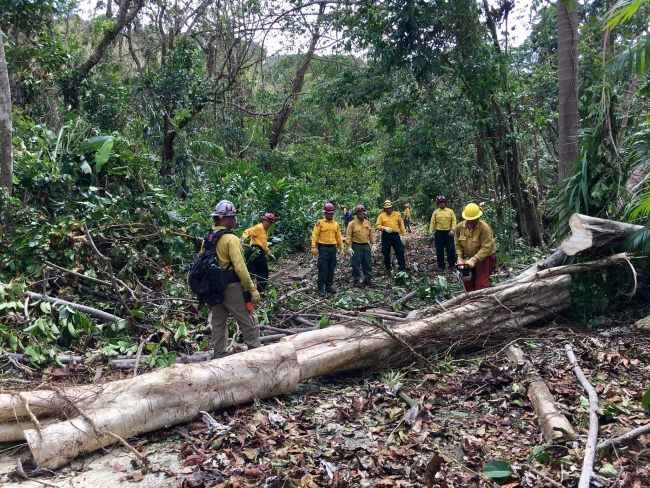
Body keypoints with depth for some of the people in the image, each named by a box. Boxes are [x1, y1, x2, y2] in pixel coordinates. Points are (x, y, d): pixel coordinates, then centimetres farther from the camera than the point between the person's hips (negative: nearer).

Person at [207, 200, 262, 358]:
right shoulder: (231, 239, -17)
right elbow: (239, 267, -22)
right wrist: (252, 289, -19)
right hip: (231, 287, -8)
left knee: (218, 323, 16)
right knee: (249, 322, 3)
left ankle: (219, 356, 23)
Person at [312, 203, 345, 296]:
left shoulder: (336, 224, 12)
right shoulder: (320, 223, -4)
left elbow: (339, 237, 15)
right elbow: (315, 235, -9)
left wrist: (341, 248, 12)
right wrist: (313, 247, -18)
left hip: (333, 248, 5)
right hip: (323, 248, -5)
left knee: (331, 268, 9)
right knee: (323, 268, -7)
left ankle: (329, 286, 19)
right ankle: (321, 288, -2)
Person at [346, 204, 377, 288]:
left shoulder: (367, 223, 6)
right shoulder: (352, 224, -9)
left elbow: (371, 234, 13)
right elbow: (348, 236, -10)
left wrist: (373, 244, 9)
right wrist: (349, 247, -15)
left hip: (366, 245, 5)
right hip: (356, 246, -5)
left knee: (368, 263, 9)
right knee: (356, 264, 2)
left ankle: (368, 279, 21)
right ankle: (356, 280, 12)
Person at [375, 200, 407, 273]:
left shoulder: (397, 214, 4)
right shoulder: (381, 215, -2)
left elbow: (401, 225, 7)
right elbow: (378, 225, -5)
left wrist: (403, 234, 3)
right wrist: (384, 228, -23)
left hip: (395, 235, 1)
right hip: (386, 236, -1)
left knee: (400, 251, 3)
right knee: (386, 253, 6)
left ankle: (402, 268, 10)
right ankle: (388, 268, 20)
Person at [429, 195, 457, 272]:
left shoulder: (450, 211, 3)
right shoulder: (435, 212, 4)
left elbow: (454, 221, -1)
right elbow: (432, 223, 3)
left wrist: (452, 229, -14)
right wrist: (431, 232, -3)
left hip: (448, 233, -1)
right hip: (439, 233, 1)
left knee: (451, 249, -2)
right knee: (439, 250, 4)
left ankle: (452, 265, 13)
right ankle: (441, 266, 15)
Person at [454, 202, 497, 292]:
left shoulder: (484, 228, -25)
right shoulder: (460, 227, -9)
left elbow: (486, 248, -28)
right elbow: (458, 244, 3)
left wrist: (474, 260, -33)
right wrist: (460, 257, -9)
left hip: (484, 258, -6)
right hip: (469, 258, 6)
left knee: (482, 284, -7)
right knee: (467, 282, 13)